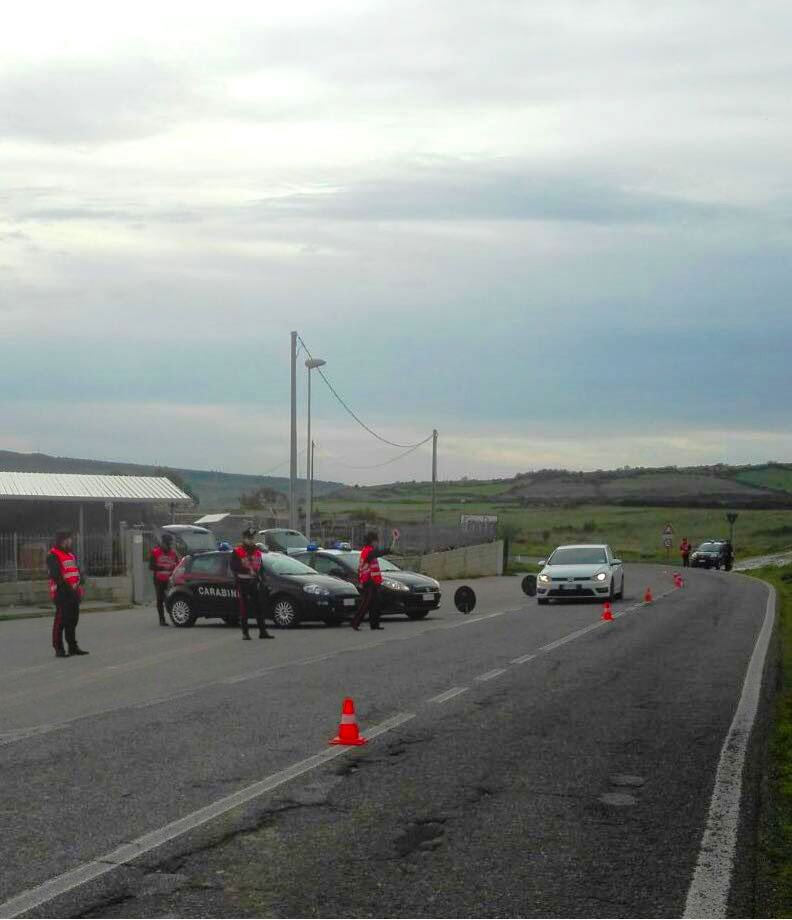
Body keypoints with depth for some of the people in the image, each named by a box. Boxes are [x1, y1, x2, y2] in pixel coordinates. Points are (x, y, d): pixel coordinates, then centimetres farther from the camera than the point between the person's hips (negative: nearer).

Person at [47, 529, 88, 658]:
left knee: (73, 619, 13)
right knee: (61, 620, -7)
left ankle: (73, 647, 22)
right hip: (62, 593, -9)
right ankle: (58, 649, -4)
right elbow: (55, 574, -16)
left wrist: (80, 581, -1)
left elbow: (77, 570, 20)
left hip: (73, 593, 9)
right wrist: (67, 587, -19)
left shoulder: (71, 554, 20)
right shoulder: (53, 555, -8)